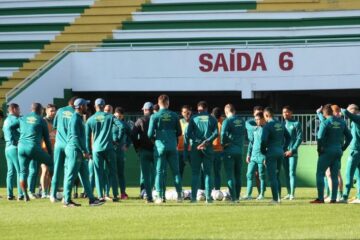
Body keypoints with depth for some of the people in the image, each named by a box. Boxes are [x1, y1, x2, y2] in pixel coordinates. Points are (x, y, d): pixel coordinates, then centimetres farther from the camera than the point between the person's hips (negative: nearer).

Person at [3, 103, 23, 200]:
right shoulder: (14, 119, -10)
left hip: (8, 147, 9)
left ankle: (10, 194, 7)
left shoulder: (6, 120, 19)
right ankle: (21, 194, -9)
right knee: (20, 171, -7)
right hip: (15, 147, -9)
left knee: (11, 172, 9)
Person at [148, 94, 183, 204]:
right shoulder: (174, 115, 2)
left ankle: (160, 196, -3)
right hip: (172, 146, 2)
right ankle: (179, 195, 5)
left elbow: (150, 134, -6)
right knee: (176, 171, 8)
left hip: (160, 146, -2)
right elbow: (179, 132, 6)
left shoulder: (154, 116, -5)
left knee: (160, 171, 2)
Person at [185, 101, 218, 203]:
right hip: (208, 148, 0)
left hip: (195, 148, 0)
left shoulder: (194, 118, 4)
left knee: (195, 173, 4)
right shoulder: (212, 119, 7)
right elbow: (216, 133, -7)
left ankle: (193, 197, -2)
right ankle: (208, 197, -1)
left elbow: (187, 133, -3)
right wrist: (207, 141, -12)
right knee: (208, 173, 5)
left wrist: (186, 146, 0)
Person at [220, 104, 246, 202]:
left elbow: (223, 134, -18)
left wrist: (223, 143, -2)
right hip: (240, 150, 6)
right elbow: (243, 134, 11)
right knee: (238, 175, 13)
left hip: (230, 150, -6)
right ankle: (237, 196, 14)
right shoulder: (241, 121, 9)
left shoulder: (227, 121, -10)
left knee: (230, 175, -3)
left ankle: (233, 197, -8)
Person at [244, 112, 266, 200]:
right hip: (253, 156, 6)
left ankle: (262, 194, 8)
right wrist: (248, 154, 12)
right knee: (249, 174, 2)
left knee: (262, 176, 0)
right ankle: (248, 194, 5)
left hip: (261, 156, -6)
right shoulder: (255, 130, 13)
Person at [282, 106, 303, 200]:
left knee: (292, 173, -8)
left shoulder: (296, 124, -1)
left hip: (293, 153, -5)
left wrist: (292, 150, -13)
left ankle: (292, 194, -9)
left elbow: (300, 138, -6)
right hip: (284, 152, 5)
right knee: (286, 173, 6)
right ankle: (289, 193, 10)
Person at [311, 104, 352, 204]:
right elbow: (349, 136, 10)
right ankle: (333, 198, 5)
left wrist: (319, 149, -4)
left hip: (327, 151, -6)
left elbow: (320, 138, -18)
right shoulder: (342, 122, 7)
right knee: (335, 176, 9)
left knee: (320, 174, 1)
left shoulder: (325, 123, -10)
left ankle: (320, 198, -5)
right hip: (338, 152, 6)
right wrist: (343, 148, 15)